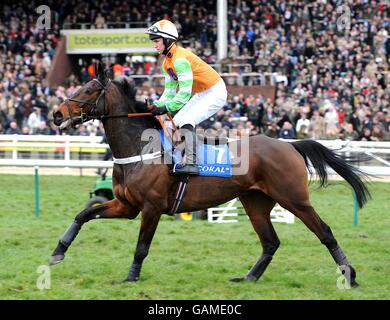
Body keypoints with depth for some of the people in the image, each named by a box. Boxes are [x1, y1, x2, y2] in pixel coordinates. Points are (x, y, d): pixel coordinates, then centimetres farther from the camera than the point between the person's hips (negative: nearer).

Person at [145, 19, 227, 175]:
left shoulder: (180, 59, -26)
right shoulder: (167, 62, 6)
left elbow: (185, 92, -30)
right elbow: (170, 91, 8)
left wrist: (167, 107, -31)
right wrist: (156, 105, -8)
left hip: (215, 92, -11)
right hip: (200, 94, 11)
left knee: (186, 121, -24)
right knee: (176, 121, 10)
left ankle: (191, 164, -27)